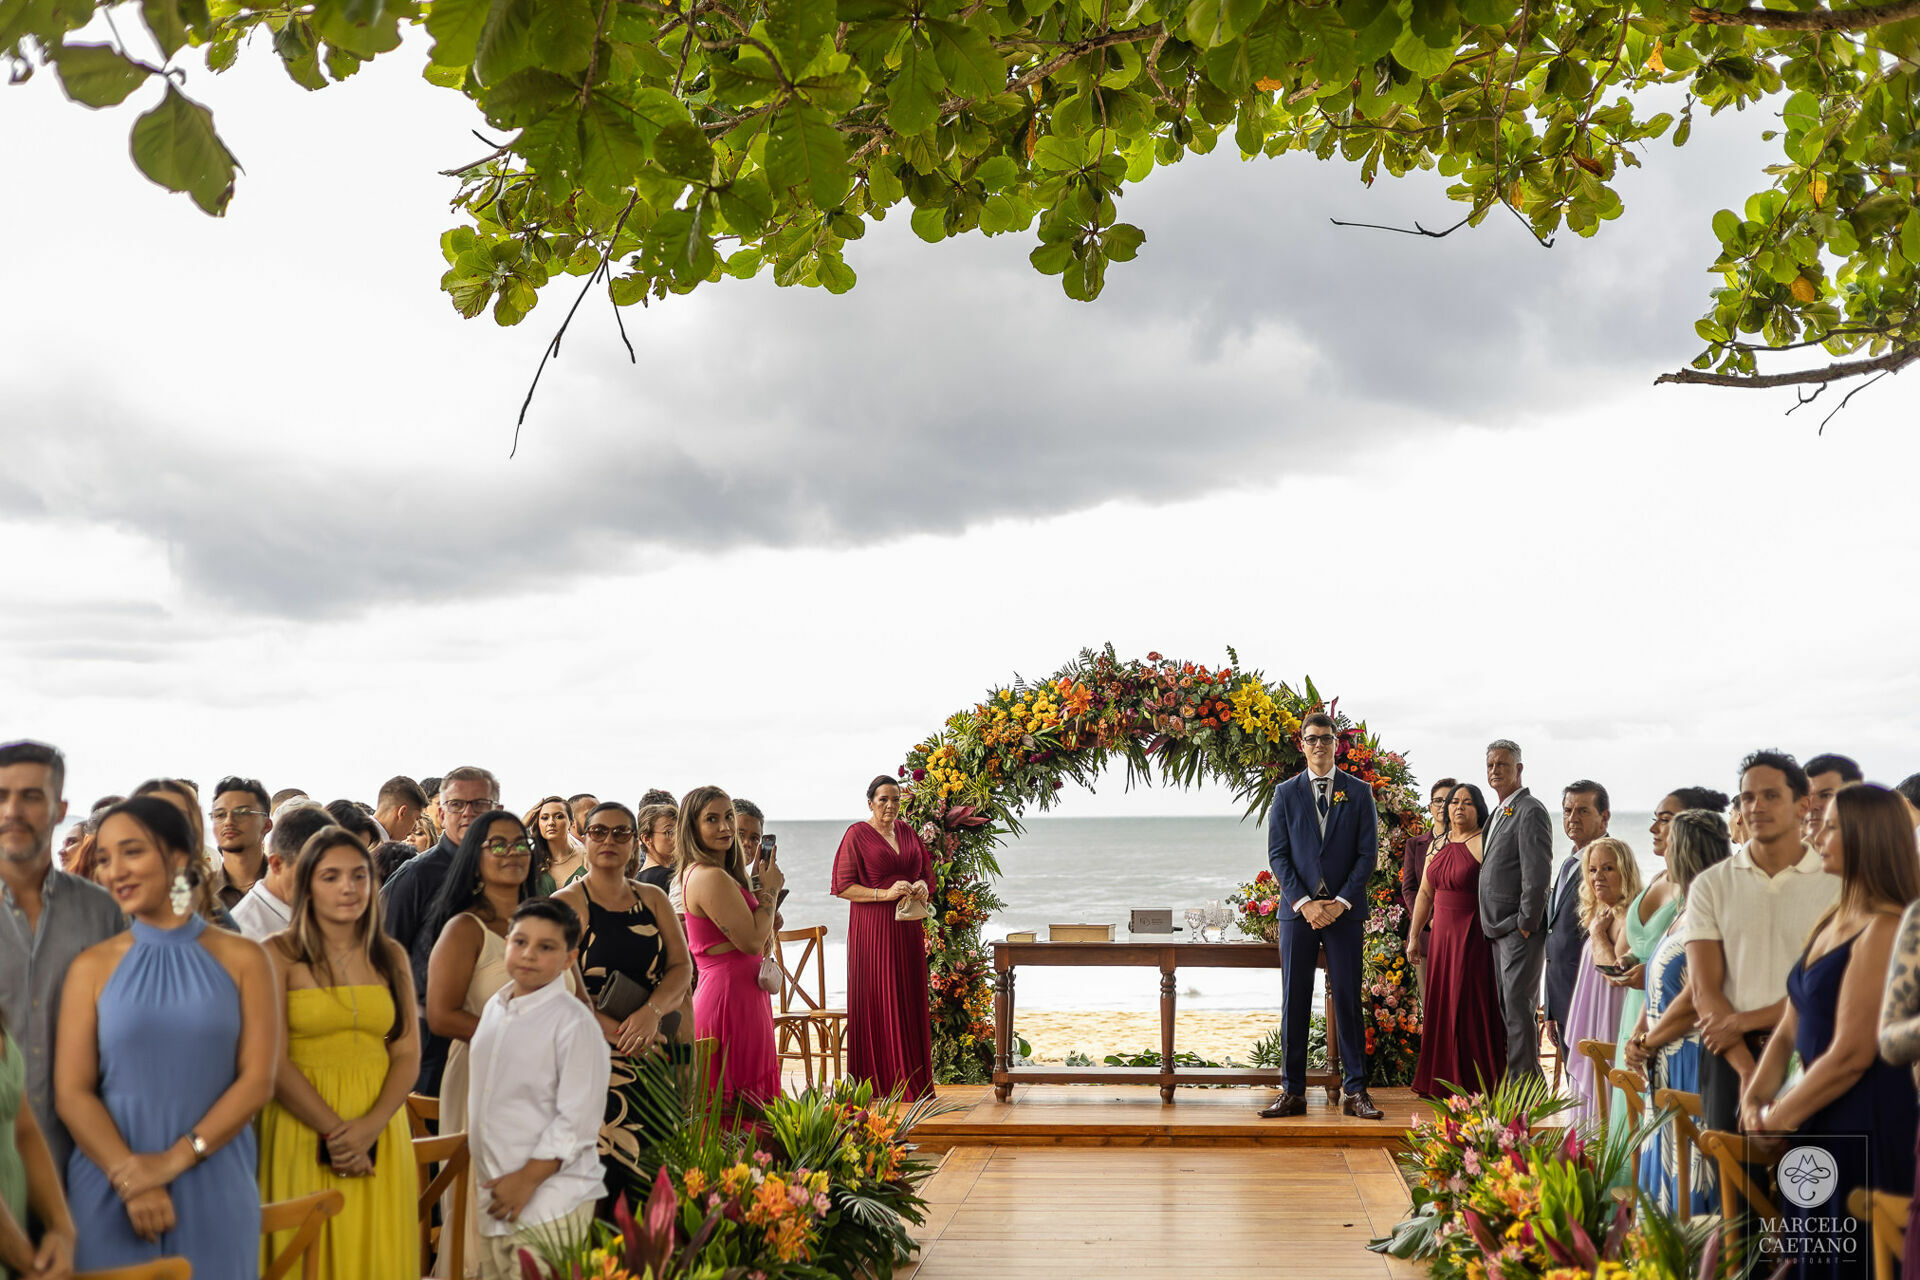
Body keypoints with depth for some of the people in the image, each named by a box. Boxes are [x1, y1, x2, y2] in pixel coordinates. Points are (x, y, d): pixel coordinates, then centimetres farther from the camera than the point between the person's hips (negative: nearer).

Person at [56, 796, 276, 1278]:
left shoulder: (242, 959, 2)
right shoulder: (93, 966, 2)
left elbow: (258, 1080, -4)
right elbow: (72, 1093, -4)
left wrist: (174, 1161, -15)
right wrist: (131, 1179, -16)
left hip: (215, 1188, 0)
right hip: (110, 1192, 0)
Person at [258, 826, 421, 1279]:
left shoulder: (391, 957, 10)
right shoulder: (279, 955, -3)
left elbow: (407, 1055, 5)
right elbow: (273, 1061, -10)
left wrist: (369, 1127, -11)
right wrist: (333, 1130, -14)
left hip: (380, 1129, 4)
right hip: (303, 1128, -3)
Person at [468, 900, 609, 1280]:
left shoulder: (575, 1024, -13)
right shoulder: (494, 1008, 9)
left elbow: (576, 1122, -15)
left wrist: (526, 1181, -16)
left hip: (550, 1202, -7)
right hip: (494, 1196, 7)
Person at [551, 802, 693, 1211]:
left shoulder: (653, 899, 13)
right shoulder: (567, 903, -1)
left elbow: (682, 966, 5)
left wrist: (652, 1012, -14)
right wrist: (622, 1033, -14)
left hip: (655, 1051, 4)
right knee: (601, 1167, -12)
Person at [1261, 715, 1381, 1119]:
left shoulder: (1359, 792, 6)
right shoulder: (1286, 793, 8)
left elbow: (1368, 853, 1)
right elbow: (1277, 854, 3)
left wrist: (1341, 902, -9)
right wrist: (1304, 902, -10)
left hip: (1344, 909, -1)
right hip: (1297, 909, 1)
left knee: (1348, 999, 1)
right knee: (1293, 1002, 2)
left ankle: (1355, 1092, 6)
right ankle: (1292, 1092, 6)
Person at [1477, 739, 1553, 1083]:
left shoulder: (1530, 811, -12)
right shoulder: (1498, 813, 18)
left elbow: (1538, 873, -18)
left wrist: (1526, 922, -17)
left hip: (1520, 929, -10)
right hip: (1499, 929, 10)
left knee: (1518, 1007, -10)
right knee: (1509, 1008, 12)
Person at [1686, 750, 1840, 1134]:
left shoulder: (1836, 883, 2)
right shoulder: (1711, 886, 7)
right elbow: (1704, 990, 0)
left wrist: (1742, 1021, -10)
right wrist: (1746, 1068, -12)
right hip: (1729, 1055, 1)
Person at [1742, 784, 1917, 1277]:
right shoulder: (1831, 922, 13)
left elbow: (1851, 1054, -19)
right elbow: (1789, 1030, 15)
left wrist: (1777, 1118, -10)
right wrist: (1754, 1097, 0)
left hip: (1869, 1127, -9)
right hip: (1820, 1126, 9)